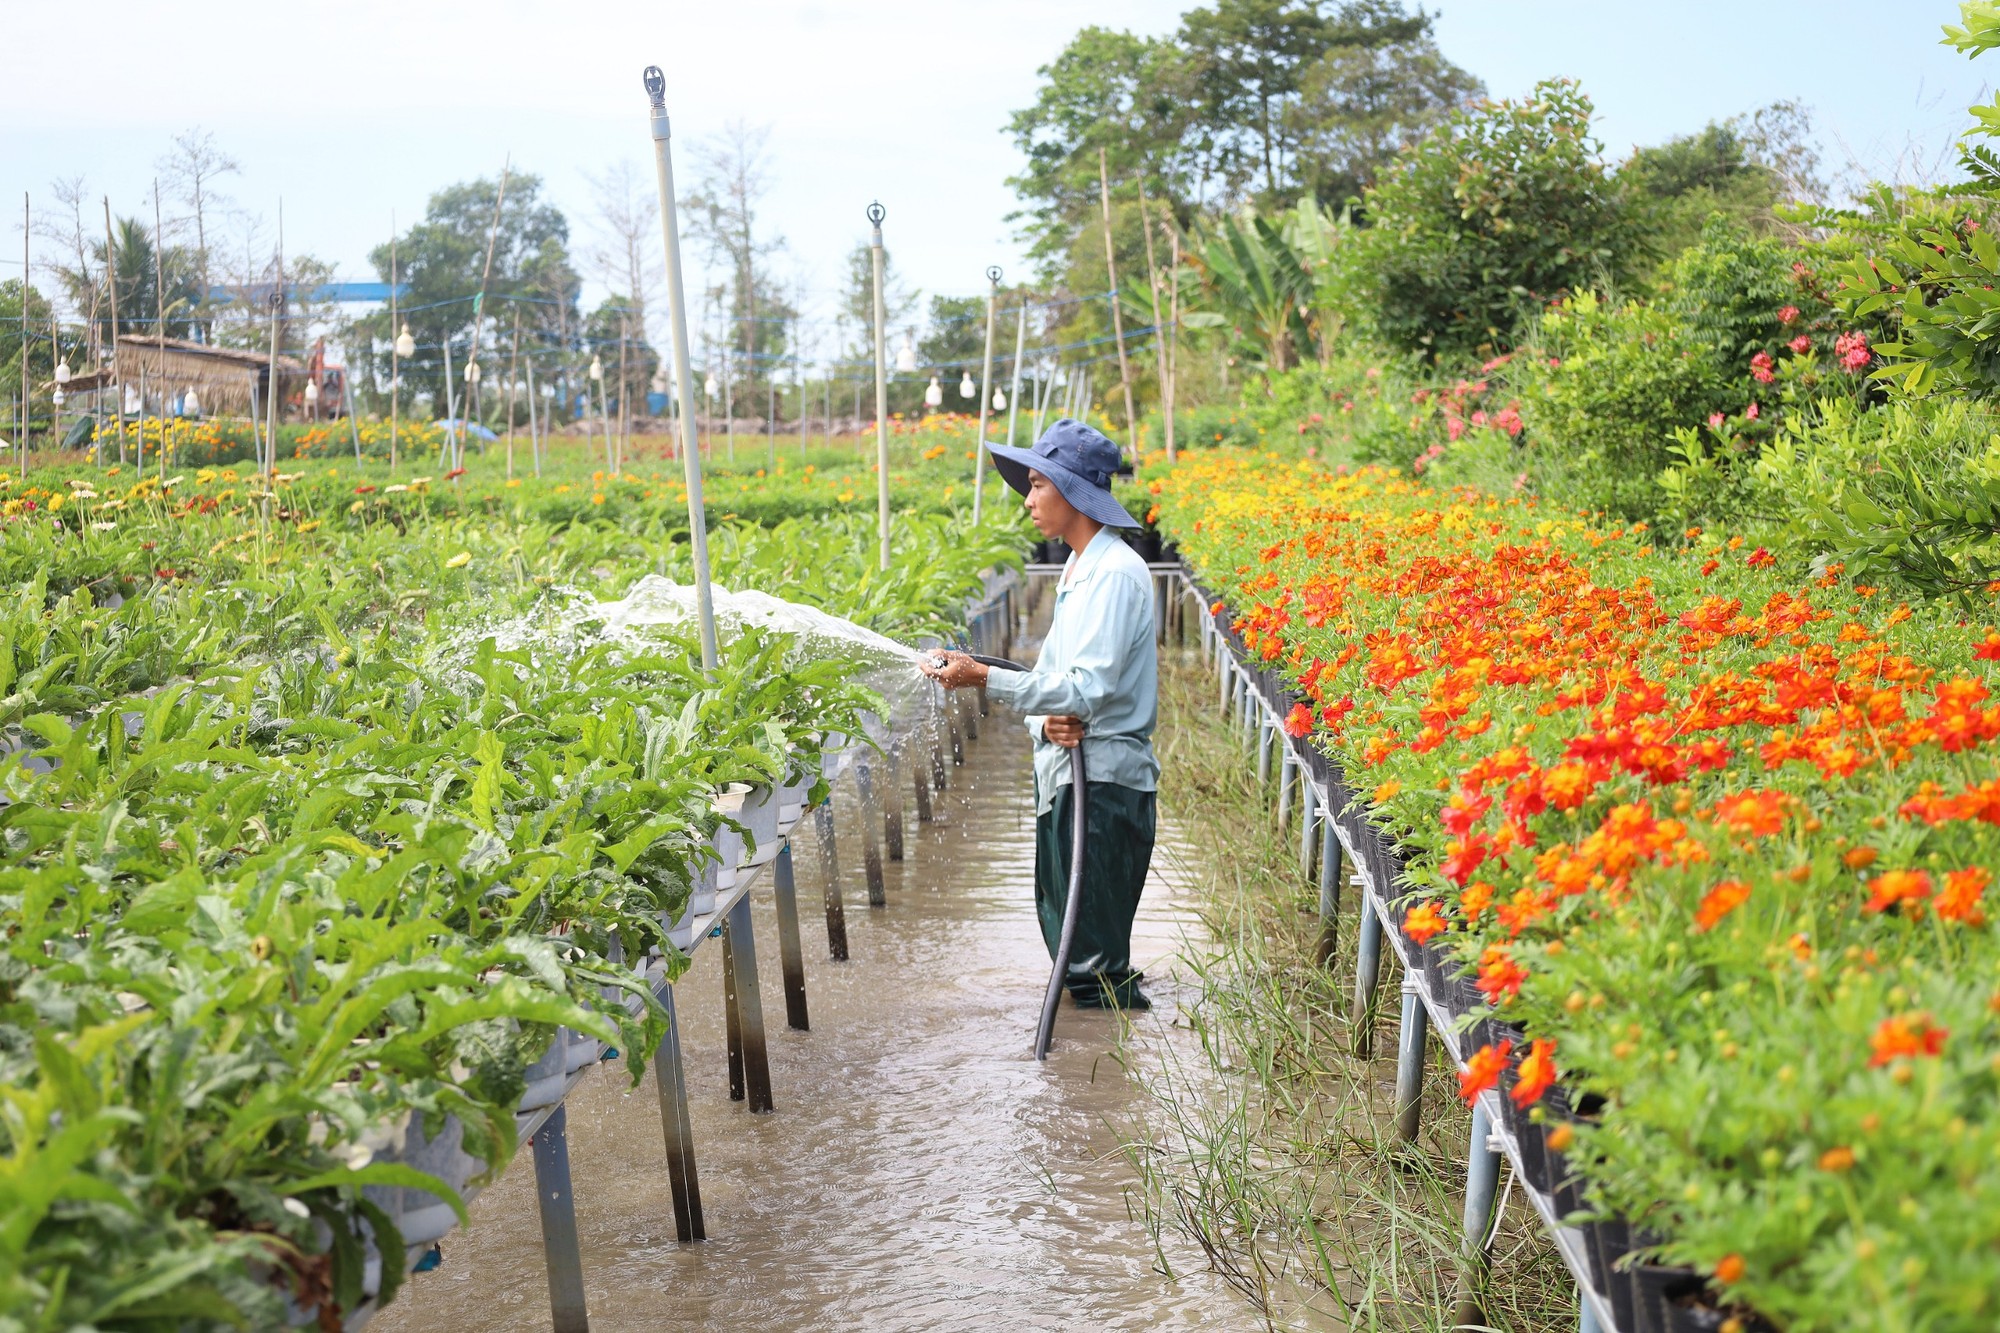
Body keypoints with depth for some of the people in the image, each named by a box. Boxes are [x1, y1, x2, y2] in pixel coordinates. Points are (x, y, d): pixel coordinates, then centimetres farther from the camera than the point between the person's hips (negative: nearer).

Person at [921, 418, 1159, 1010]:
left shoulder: (1115, 574, -15)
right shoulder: (1076, 571, 16)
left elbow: (1088, 690, -23)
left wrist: (984, 677, -23)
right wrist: (1047, 722, -8)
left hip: (1104, 783, -10)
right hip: (1064, 780, 10)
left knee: (1094, 964, -5)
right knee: (1066, 944, 15)